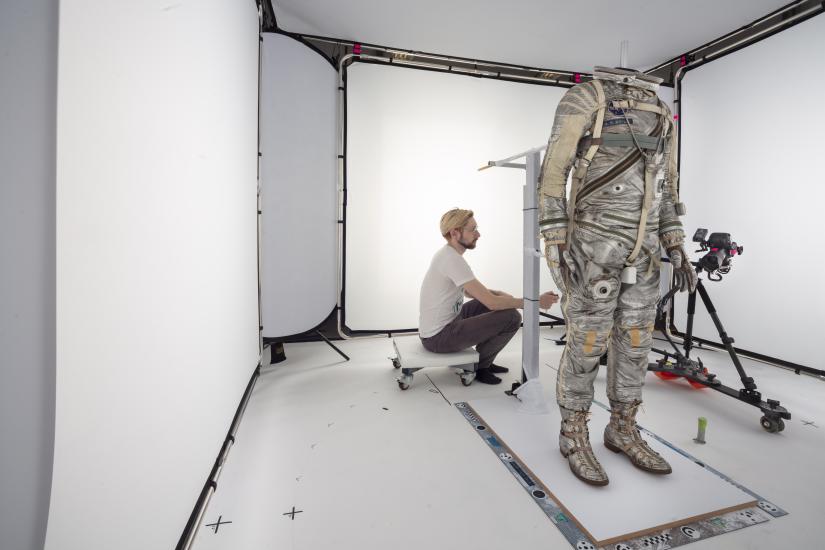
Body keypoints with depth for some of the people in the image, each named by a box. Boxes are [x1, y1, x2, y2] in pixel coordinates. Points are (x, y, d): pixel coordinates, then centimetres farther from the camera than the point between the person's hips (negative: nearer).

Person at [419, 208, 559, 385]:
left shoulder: (447, 253, 8)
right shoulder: (453, 259, -23)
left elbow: (468, 291, 20)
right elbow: (492, 303, -24)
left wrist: (499, 294, 4)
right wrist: (535, 302, -14)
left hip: (436, 328, 10)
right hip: (439, 337, -10)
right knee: (512, 317, -13)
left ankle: (483, 361, 22)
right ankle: (479, 364, 6)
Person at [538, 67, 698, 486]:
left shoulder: (662, 115, 18)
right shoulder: (586, 97, -4)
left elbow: (666, 187, 19)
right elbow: (553, 172, -9)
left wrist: (676, 249, 11)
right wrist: (555, 245, -17)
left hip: (641, 251, 7)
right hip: (595, 245, -7)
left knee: (634, 342, 10)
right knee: (587, 343, -2)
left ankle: (622, 431, 27)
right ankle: (574, 435, 17)